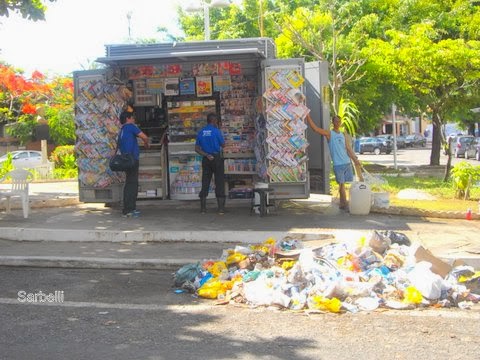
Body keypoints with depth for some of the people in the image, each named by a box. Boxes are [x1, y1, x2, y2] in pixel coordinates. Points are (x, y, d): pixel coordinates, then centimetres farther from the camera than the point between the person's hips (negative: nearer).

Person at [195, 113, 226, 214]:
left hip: (206, 159, 4)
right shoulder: (216, 131, -9)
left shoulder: (201, 132, 5)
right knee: (219, 183, 0)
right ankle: (221, 208, -2)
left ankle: (203, 208, 8)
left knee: (205, 183, 8)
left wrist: (206, 155, -3)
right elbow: (223, 145, 2)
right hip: (217, 157, -4)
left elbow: (197, 148, 4)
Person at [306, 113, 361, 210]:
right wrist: (308, 116, -20)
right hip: (338, 164, -5)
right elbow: (315, 128, -13)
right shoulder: (329, 134, -1)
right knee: (342, 184, -2)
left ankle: (342, 204, 14)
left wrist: (355, 159, 6)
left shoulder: (344, 135, 15)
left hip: (347, 163, 5)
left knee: (343, 184, 6)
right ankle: (344, 204, 4)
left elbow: (349, 149, 15)